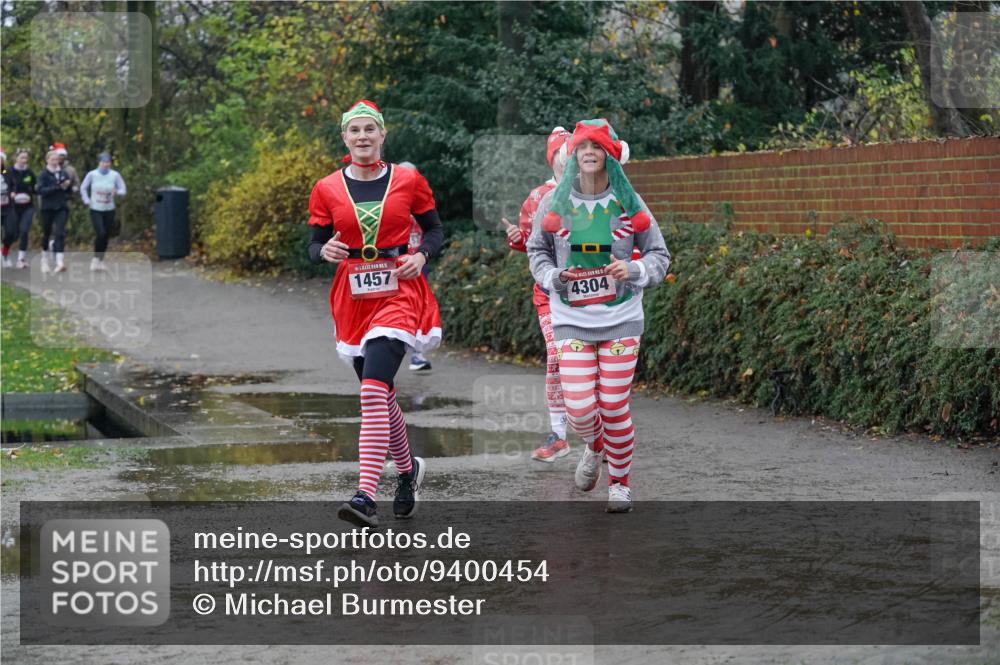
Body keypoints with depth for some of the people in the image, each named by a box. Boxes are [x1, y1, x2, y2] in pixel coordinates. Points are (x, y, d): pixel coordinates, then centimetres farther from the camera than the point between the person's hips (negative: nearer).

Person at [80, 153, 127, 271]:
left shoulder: (115, 175, -4)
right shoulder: (92, 175, -5)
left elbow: (123, 190, -1)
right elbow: (83, 188, 8)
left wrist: (117, 192, -22)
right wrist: (86, 201, -2)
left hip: (109, 210, 2)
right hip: (95, 210, -2)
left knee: (106, 236, 5)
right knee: (100, 234, -16)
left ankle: (101, 260, 21)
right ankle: (96, 258, 4)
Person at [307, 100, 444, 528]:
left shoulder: (408, 180, 1)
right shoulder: (327, 190, 4)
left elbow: (434, 228, 12)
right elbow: (315, 245, 8)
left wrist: (422, 255, -8)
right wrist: (326, 251, -15)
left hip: (398, 292, -4)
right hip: (353, 297, 4)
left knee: (373, 389, -21)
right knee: (380, 394, 14)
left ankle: (366, 497, -27)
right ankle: (408, 470, 41)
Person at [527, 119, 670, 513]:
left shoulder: (628, 203, 0)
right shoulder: (555, 202, 2)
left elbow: (659, 254, 7)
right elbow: (537, 249, 14)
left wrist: (634, 270, -12)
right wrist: (552, 276, -5)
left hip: (621, 319, -1)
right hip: (571, 320, 1)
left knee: (614, 406, -3)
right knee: (580, 408, -8)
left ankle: (619, 481, 20)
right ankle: (595, 447, 29)